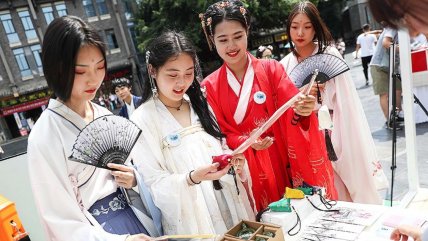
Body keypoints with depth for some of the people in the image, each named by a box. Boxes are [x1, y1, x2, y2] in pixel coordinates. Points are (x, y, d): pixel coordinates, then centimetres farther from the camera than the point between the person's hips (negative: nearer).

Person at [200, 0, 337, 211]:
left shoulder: (271, 69, -3)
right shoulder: (209, 87, -2)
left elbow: (290, 108, -13)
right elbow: (220, 134, -2)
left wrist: (301, 109, -36)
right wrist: (247, 143, -21)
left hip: (284, 162, 0)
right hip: (249, 172, 0)